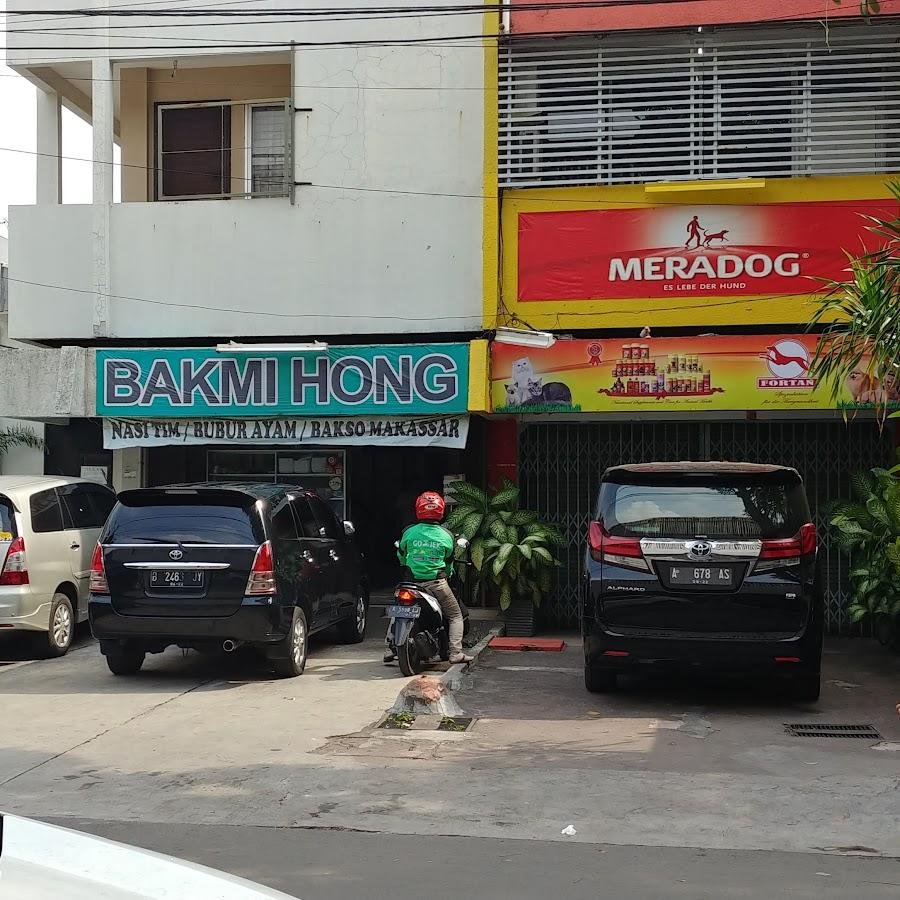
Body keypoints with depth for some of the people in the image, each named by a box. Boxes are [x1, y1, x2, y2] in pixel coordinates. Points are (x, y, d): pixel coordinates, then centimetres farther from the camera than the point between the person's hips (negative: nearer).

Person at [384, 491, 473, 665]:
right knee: (455, 616, 13)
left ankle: (391, 648, 13)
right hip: (437, 583, -1)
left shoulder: (409, 532, -2)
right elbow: (449, 562, 7)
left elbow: (401, 556, 13)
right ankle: (455, 652, 1)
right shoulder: (447, 536, -4)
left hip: (412, 582, 2)